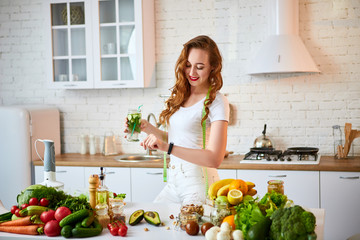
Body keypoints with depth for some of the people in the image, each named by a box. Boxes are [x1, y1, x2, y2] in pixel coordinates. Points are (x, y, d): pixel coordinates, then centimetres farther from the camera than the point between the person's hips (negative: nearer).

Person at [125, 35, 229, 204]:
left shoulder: (216, 101, -12)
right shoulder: (180, 96, 9)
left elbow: (214, 159, -22)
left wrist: (167, 147, -29)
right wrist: (146, 127, 2)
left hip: (199, 184, -6)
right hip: (174, 182, 7)